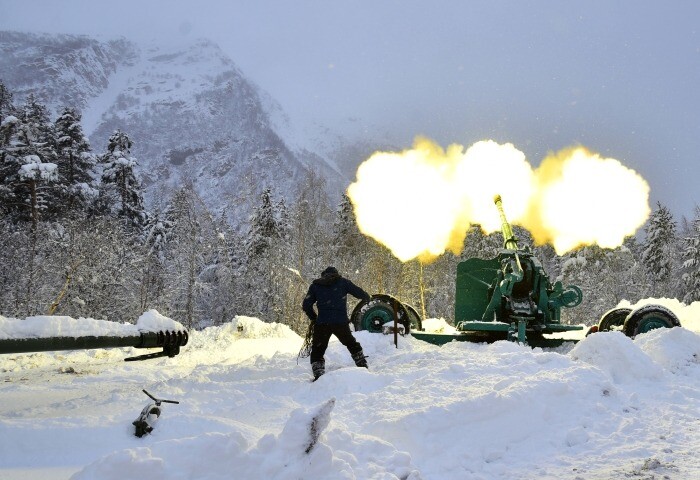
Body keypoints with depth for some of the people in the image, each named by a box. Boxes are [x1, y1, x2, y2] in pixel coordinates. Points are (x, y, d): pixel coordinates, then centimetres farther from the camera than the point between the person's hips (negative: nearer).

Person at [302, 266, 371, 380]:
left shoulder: (315, 285, 13)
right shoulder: (343, 282, 10)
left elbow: (306, 305, 7)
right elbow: (359, 293, 10)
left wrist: (314, 318, 20)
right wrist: (367, 297, 32)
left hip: (322, 324, -1)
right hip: (341, 323, 1)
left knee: (317, 351, 9)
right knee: (352, 345, 24)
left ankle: (318, 375, -7)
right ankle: (363, 367, 24)